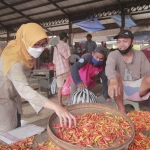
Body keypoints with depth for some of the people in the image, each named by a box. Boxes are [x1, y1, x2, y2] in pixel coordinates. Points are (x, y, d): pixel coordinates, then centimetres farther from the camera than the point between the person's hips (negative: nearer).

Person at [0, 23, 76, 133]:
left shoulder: (19, 48, -12)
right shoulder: (14, 62, -37)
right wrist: (56, 107, -64)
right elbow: (24, 89, -52)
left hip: (13, 94, 9)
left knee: (16, 128, 19)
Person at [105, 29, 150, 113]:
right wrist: (113, 80, -53)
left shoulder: (140, 55, 3)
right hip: (120, 89, -1)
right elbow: (109, 66, -30)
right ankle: (122, 110, -23)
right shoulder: (113, 54, -8)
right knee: (116, 75, -32)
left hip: (136, 89, 1)